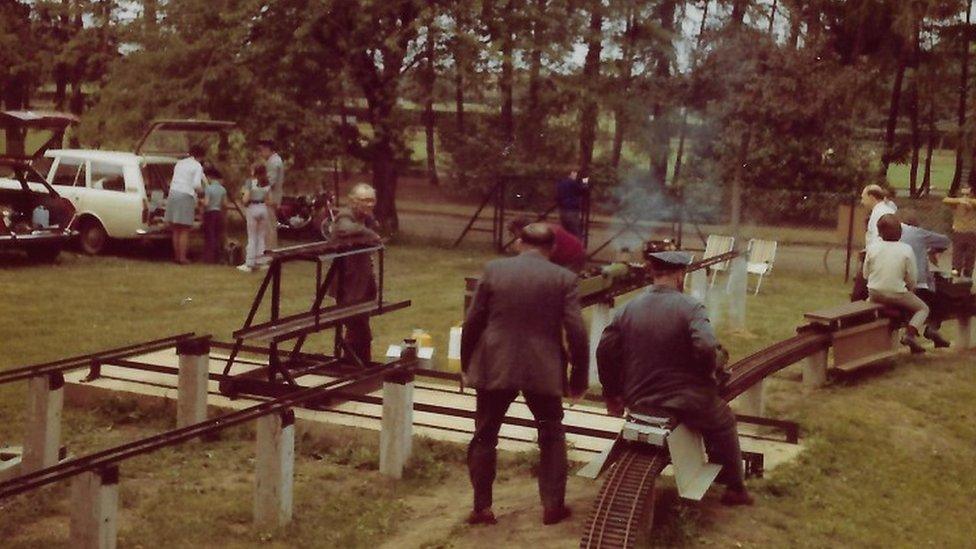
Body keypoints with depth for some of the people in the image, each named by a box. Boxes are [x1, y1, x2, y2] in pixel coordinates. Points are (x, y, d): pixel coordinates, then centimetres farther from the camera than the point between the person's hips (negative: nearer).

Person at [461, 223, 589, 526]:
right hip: (544, 370, 0)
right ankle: (553, 505, 17)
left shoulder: (494, 270, -2)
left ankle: (482, 507, 14)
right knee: (552, 436, 17)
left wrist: (467, 365, 12)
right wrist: (579, 377, 4)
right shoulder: (563, 278, -4)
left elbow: (472, 323, 0)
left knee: (484, 437, 13)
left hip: (495, 368, 0)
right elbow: (576, 333, -7)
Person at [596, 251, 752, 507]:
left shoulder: (628, 309, -1)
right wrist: (714, 370, -4)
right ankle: (734, 487, 28)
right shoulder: (690, 307, -14)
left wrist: (612, 393, 13)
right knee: (723, 422, 22)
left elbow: (605, 352, 1)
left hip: (638, 402, 5)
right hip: (686, 401, -4)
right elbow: (707, 349, -26)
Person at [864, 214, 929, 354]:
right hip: (898, 294, -3)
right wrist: (910, 289, 17)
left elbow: (865, 274, 2)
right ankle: (910, 334, -5)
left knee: (868, 303, 37)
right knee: (923, 308, 16)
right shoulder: (906, 250, -10)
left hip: (875, 294, 3)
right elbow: (912, 279, -5)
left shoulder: (872, 248, -5)